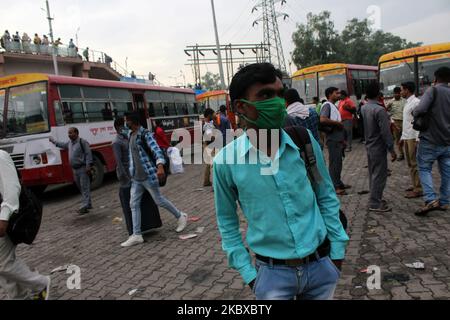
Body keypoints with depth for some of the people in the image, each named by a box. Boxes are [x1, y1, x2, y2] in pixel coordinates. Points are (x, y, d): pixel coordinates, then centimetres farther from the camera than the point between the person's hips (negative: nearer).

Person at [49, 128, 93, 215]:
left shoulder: (82, 142, -12)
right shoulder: (69, 143, 14)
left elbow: (88, 154, -16)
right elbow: (63, 145, 35)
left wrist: (88, 166, -21)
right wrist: (54, 141, 44)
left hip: (83, 168, -9)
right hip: (75, 169, 9)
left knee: (84, 187, -7)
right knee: (80, 187, 13)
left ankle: (85, 206, -9)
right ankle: (89, 204, 23)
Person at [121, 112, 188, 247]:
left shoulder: (145, 134, -13)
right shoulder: (130, 135, 11)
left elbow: (156, 150, -25)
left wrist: (160, 166, -42)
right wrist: (131, 172, 25)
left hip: (148, 175, -8)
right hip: (136, 177, 8)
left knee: (159, 200, 5)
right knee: (134, 204, 4)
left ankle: (181, 216, 26)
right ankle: (136, 235, 9)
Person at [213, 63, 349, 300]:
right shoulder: (226, 161, -13)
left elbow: (327, 198, 4)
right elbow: (227, 222, -1)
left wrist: (337, 248, 5)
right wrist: (247, 272, -2)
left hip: (321, 264, 3)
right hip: (272, 272, -2)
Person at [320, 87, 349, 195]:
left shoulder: (334, 106, 17)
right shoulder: (327, 105, -11)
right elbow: (322, 120, -28)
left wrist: (343, 138, 17)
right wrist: (338, 123, -17)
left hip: (338, 139, 9)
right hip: (333, 139, -9)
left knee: (338, 162, 15)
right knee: (334, 162, -5)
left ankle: (338, 183, 24)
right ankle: (335, 186, 0)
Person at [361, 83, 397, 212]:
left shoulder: (364, 108, 4)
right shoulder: (379, 110, -21)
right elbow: (386, 132, -21)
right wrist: (392, 150, -15)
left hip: (369, 146, 8)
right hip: (378, 147, -8)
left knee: (373, 173, 17)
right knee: (379, 175, -1)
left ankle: (375, 198, 28)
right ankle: (375, 204, 3)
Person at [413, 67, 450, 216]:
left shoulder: (433, 90, -10)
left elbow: (421, 109, -26)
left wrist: (414, 112, -5)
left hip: (431, 140, -5)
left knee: (424, 168, 4)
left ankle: (431, 200, -9)